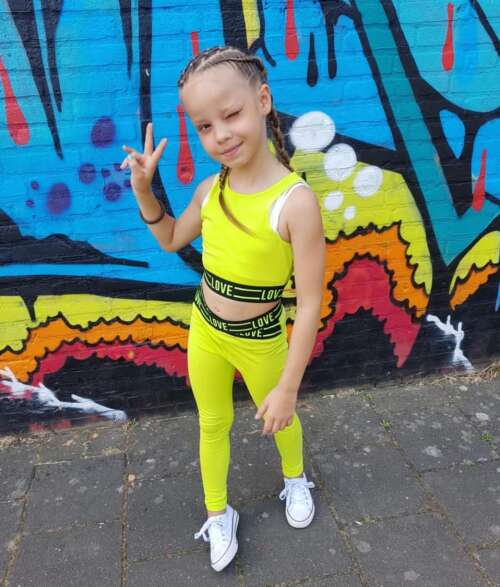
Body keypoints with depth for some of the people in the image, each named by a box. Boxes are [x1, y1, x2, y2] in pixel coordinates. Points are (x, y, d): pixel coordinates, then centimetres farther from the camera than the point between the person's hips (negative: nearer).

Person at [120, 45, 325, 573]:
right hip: (204, 329, 5)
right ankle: (217, 515, 47)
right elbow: (171, 239, 12)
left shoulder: (296, 200, -27)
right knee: (212, 424, 21)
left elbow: (310, 303, -23)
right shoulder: (210, 189, -9)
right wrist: (143, 189, -5)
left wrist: (287, 387, -19)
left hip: (259, 341, -4)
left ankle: (295, 479, 57)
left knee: (277, 418, 23)